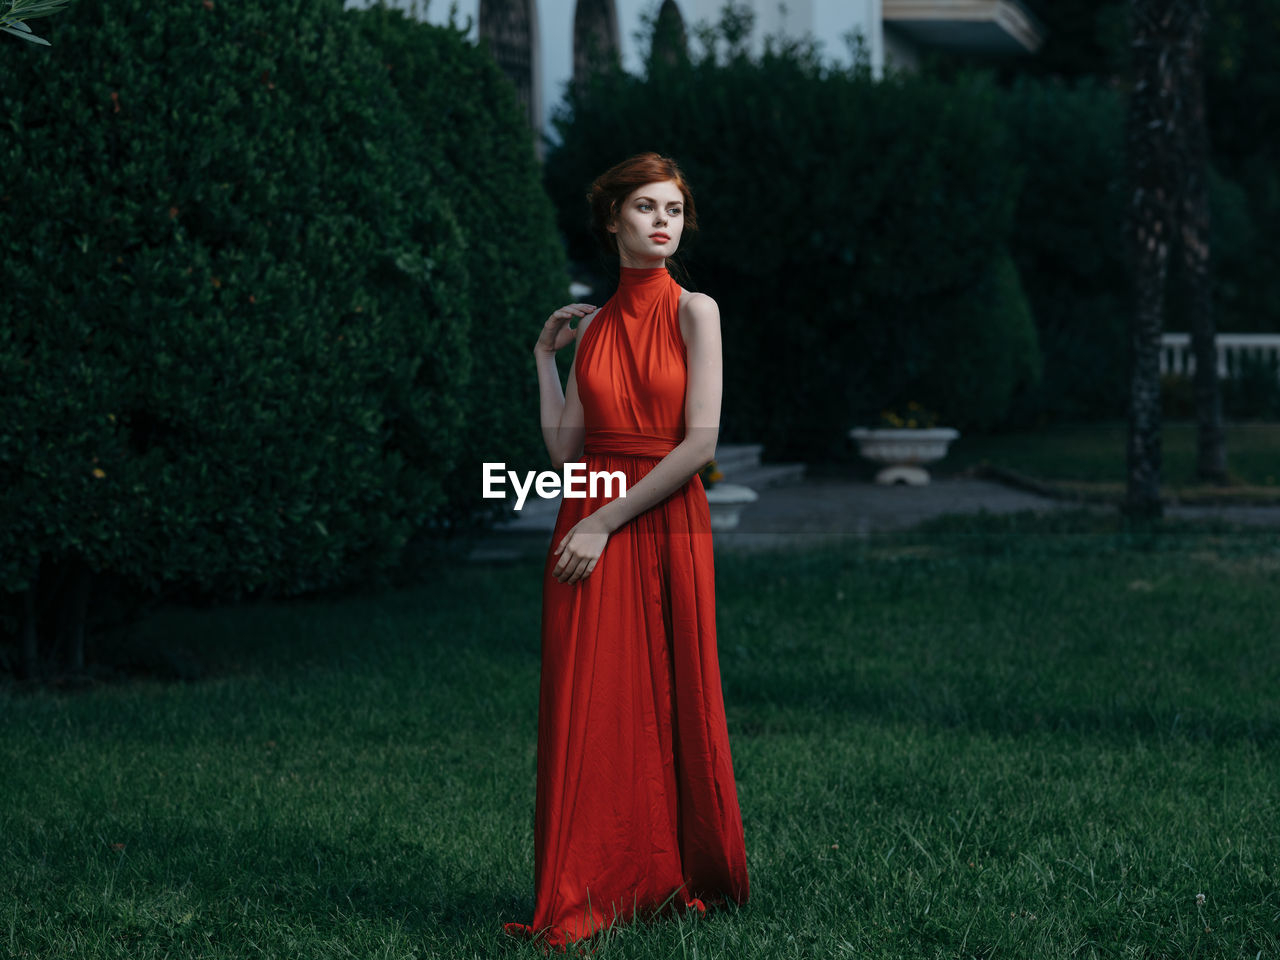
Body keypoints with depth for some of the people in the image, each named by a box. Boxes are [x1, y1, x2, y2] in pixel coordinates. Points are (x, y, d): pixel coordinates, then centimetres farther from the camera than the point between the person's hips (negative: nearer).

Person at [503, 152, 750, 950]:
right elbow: (566, 449, 7)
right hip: (590, 528, 3)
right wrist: (545, 357, 10)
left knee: (668, 708, 2)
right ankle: (586, 897, 6)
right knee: (590, 711, 0)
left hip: (668, 529, -3)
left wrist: (608, 521, -11)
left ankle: (673, 881, 16)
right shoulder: (593, 326, 11)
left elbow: (701, 444, -10)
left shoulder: (694, 312, -1)